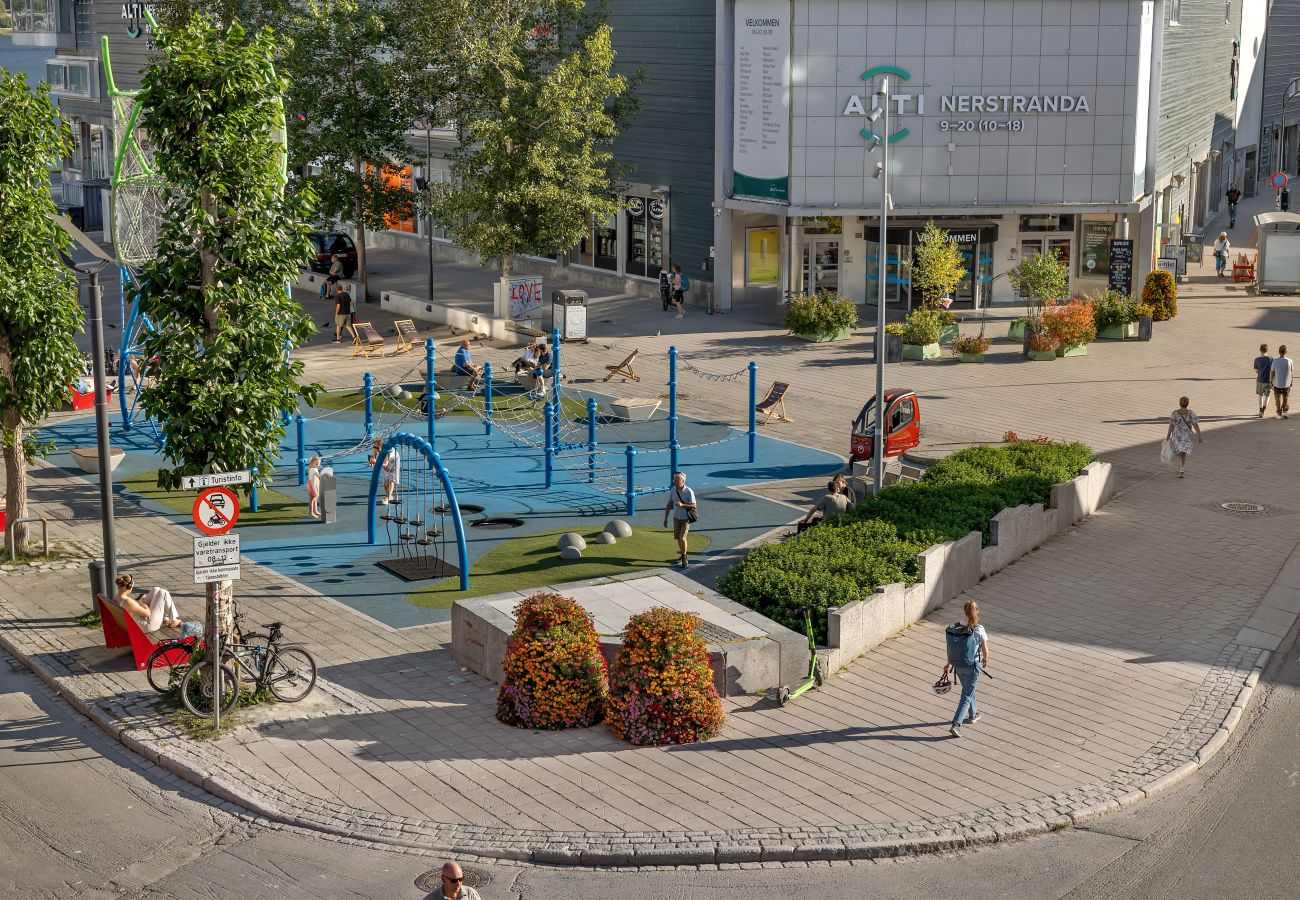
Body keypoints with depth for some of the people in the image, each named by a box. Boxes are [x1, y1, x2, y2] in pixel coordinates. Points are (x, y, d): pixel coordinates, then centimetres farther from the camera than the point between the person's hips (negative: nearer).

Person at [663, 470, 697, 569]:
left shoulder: (689, 492, -16)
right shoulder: (672, 491, -2)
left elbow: (694, 506, -14)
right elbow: (669, 505, 8)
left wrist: (682, 505, -28)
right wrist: (665, 518, 8)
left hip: (686, 518, -5)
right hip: (676, 518, 5)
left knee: (682, 538, -15)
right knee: (678, 538, 13)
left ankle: (684, 558, 1)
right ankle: (683, 555, 32)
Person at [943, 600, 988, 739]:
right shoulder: (979, 630, -18)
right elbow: (985, 650, -9)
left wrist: (948, 664, 12)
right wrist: (985, 660, 13)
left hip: (959, 665, 4)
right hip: (972, 666, -4)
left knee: (968, 690, 27)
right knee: (967, 696, 2)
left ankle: (972, 715, 47)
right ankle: (955, 725, -9)